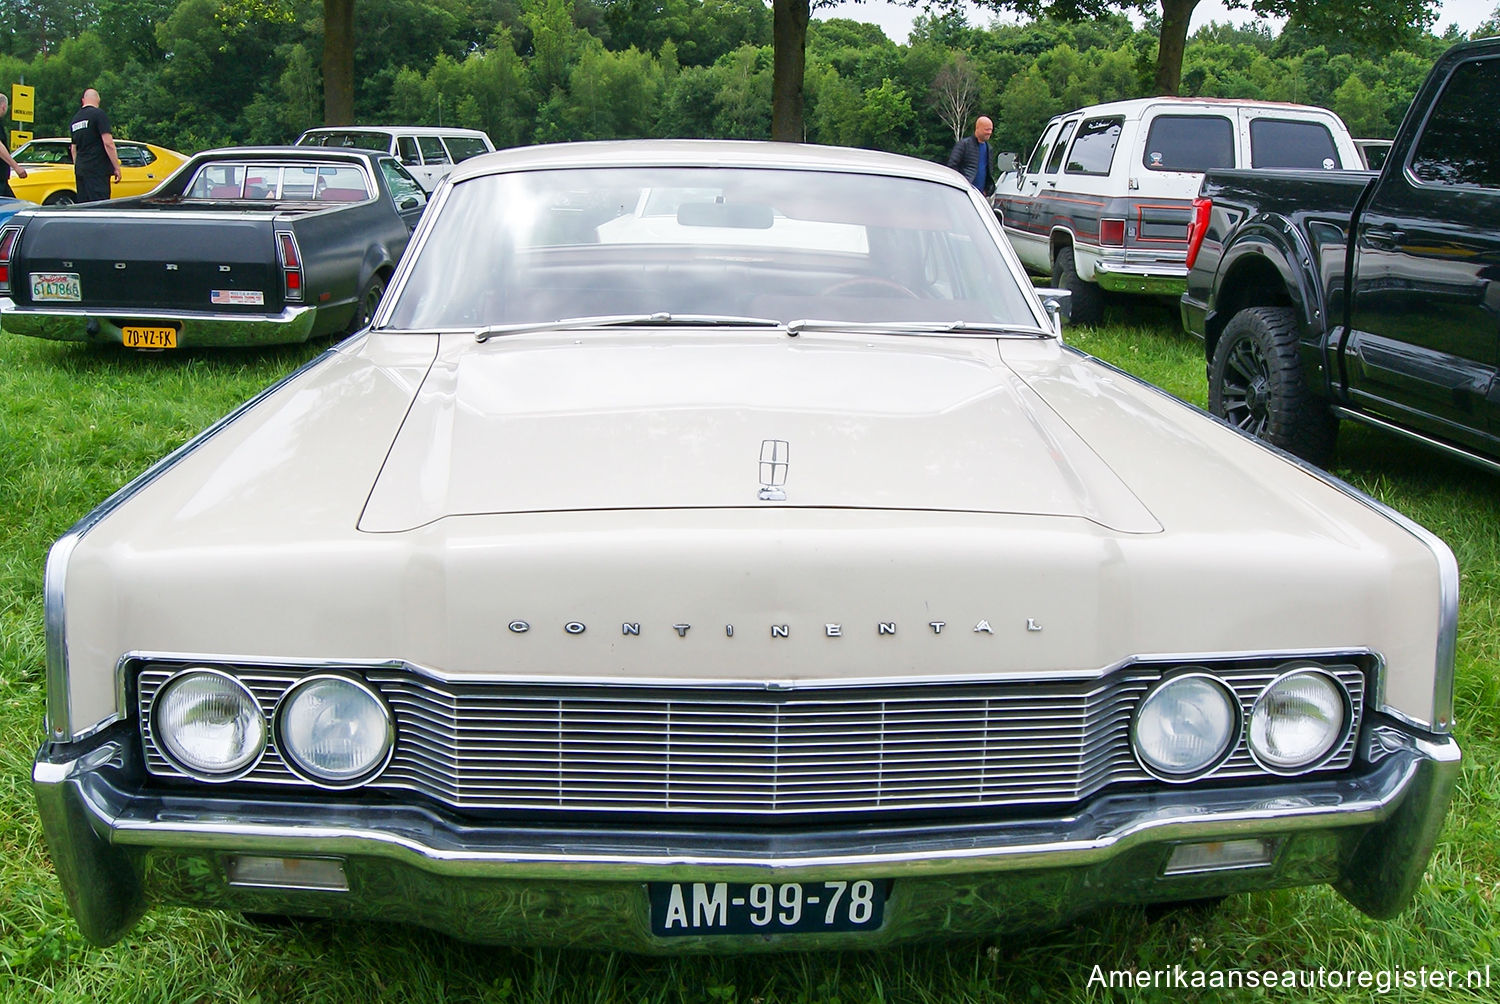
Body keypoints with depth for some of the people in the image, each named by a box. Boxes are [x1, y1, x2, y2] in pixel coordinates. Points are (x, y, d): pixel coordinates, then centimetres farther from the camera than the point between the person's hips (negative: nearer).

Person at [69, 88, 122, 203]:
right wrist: (117, 167, -10)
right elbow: (108, 143, -13)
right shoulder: (98, 114, -6)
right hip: (97, 169, -7)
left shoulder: (75, 119, 17)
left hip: (80, 169, 7)